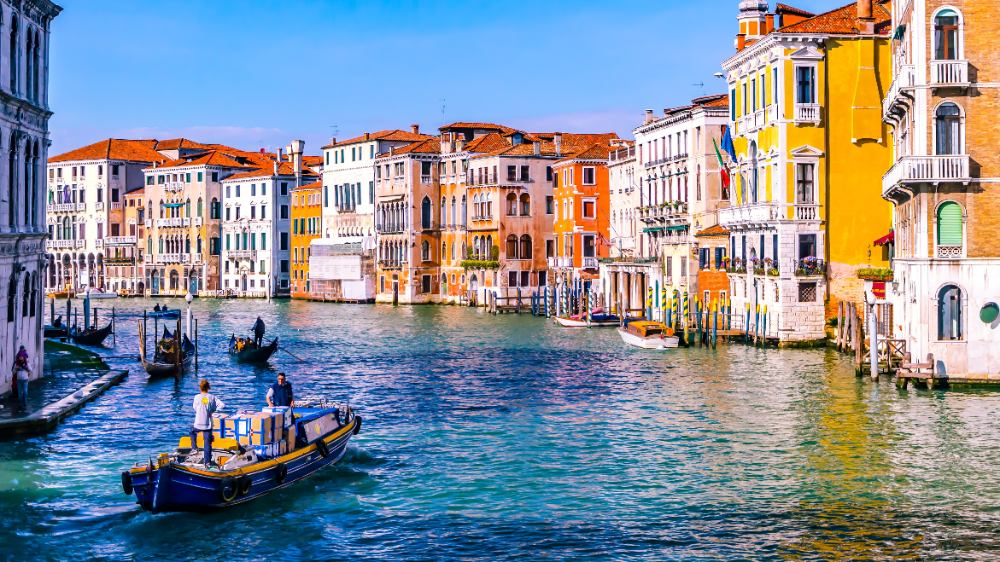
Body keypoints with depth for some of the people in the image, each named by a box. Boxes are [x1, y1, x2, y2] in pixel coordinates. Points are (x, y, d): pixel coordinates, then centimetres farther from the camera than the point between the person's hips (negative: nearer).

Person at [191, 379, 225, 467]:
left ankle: (194, 448, 25)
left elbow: (194, 408, 6)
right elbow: (222, 405, -9)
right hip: (208, 425, 1)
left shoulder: (197, 397, -6)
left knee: (193, 432, 33)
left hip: (198, 424, -1)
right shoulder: (212, 397, -3)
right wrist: (213, 410, 1)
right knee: (208, 444, 3)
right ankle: (208, 461, 0)